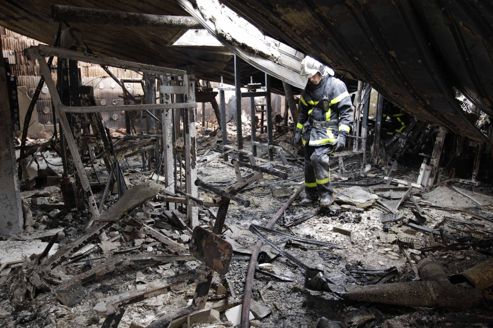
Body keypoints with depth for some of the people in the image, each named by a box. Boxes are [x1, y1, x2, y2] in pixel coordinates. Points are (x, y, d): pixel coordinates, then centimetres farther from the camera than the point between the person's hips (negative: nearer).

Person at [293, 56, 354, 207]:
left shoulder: (336, 85, -11)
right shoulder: (308, 89, 9)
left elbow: (347, 111, -13)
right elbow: (303, 111, 21)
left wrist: (342, 134, -21)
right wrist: (298, 131, 17)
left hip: (327, 130, -6)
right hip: (311, 131, 7)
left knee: (318, 157, -25)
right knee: (309, 162, 8)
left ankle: (326, 193, -10)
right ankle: (311, 194, 24)